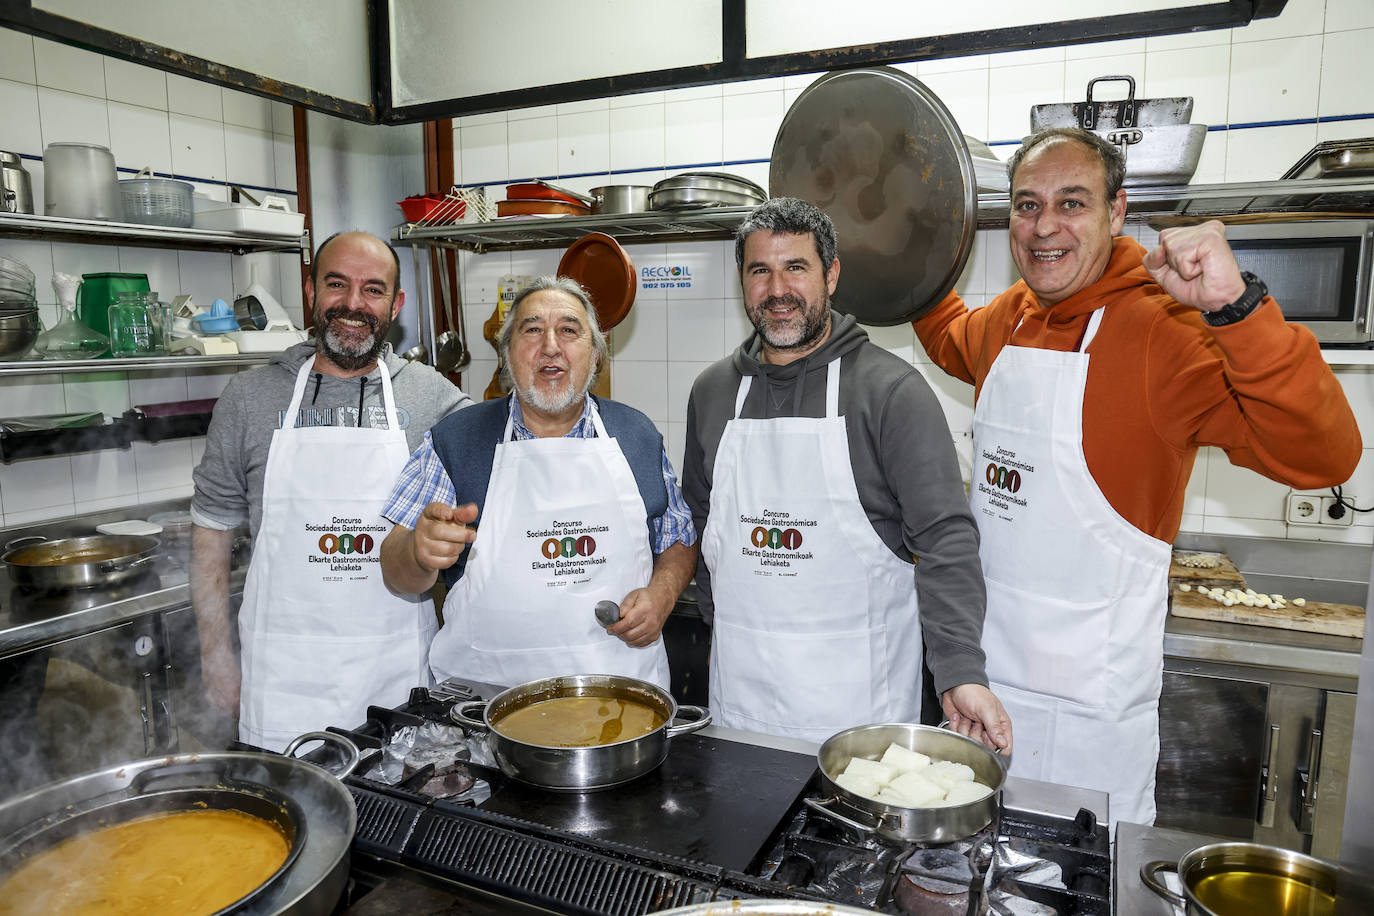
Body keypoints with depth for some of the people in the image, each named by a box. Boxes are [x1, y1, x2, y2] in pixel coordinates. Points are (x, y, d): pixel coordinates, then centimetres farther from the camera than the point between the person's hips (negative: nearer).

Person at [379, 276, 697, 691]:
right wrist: (420, 552, -22)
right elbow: (398, 576, 0)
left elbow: (679, 542, 15)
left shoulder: (639, 435, 7)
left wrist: (660, 595, -4)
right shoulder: (455, 440, 2)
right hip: (487, 686, -1)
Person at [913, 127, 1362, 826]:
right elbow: (954, 343, 27)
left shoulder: (1162, 328, -19)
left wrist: (1235, 308, -41)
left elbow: (1321, 456, -30)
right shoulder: (1009, 317, 2)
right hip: (984, 659, 6)